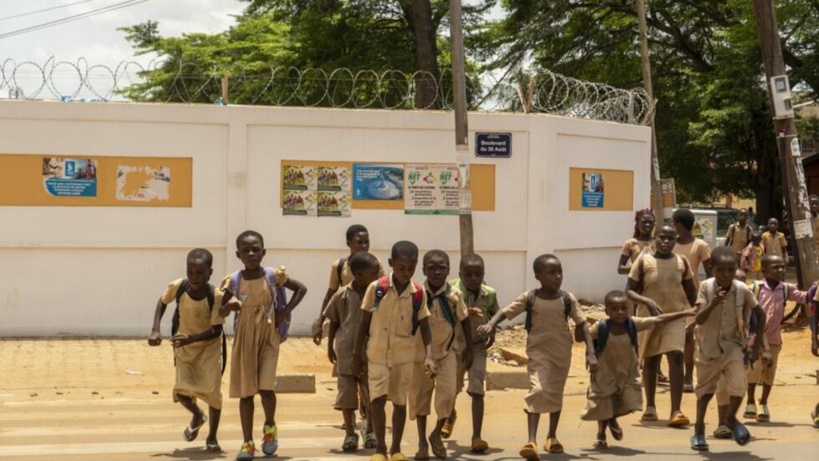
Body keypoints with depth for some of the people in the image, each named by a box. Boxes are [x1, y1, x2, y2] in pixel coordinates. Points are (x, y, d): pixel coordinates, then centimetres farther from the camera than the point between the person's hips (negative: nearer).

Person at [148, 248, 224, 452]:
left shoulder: (216, 296, -27)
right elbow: (162, 302, 3)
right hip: (183, 346, 2)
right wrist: (155, 330, -7)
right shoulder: (177, 287, -19)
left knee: (212, 390, -9)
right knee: (182, 391, -8)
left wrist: (190, 339, -38)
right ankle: (197, 416, 28)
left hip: (208, 346, -2)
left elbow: (216, 330, -25)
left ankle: (212, 436, 13)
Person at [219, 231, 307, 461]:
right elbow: (220, 314, 1)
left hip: (268, 338, -1)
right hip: (244, 340, 1)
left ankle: (270, 426, 18)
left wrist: (285, 312, -6)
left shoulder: (273, 276, -8)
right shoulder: (233, 281, -6)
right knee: (245, 391, 3)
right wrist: (229, 306, -22)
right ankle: (247, 443, 10)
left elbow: (301, 288, 3)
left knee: (266, 388, -11)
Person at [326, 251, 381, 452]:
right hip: (346, 353, -1)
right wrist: (330, 347, 10)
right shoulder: (342, 295, -9)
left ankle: (370, 431, 26)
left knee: (372, 395, 8)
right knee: (347, 394, 4)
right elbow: (334, 322, 4)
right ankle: (350, 434, 16)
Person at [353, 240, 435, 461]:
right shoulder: (376, 288, -10)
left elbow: (424, 327, -1)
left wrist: (429, 356, -14)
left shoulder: (419, 293, -7)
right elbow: (365, 322, -2)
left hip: (404, 355, 1)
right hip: (377, 353, -1)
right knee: (378, 400, -10)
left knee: (400, 402, 9)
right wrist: (357, 354, 1)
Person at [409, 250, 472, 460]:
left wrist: (469, 349, 6)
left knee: (448, 393, -12)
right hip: (421, 350, 0)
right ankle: (422, 442, 20)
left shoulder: (454, 294, -10)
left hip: (447, 350, 0)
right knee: (420, 395, 7)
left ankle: (437, 434, 13)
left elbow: (464, 320, 3)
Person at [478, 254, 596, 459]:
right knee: (538, 391, -20)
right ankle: (531, 441, -25)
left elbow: (582, 325, -3)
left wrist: (591, 352, -11)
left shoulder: (568, 299, -5)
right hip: (539, 352, -3)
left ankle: (552, 437, 37)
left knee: (556, 395, 18)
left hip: (562, 353, 3)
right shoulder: (529, 299, -9)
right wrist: (490, 324, -28)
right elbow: (505, 312, -7)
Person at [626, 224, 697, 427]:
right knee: (650, 361, 12)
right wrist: (647, 301, -23)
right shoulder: (644, 261, -4)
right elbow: (629, 290, -6)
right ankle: (650, 406, 29)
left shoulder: (682, 262, 3)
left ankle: (676, 411, -18)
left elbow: (691, 291, 14)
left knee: (676, 357, -17)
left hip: (675, 316, 0)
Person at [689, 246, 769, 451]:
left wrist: (757, 343, -1)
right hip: (708, 346, 0)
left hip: (733, 345, 0)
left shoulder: (743, 290, -14)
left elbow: (760, 314, 1)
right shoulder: (706, 287, -17)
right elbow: (699, 319, -24)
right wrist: (713, 304, -40)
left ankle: (730, 418, 14)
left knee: (738, 386, -17)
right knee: (705, 389, 16)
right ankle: (699, 430, 33)